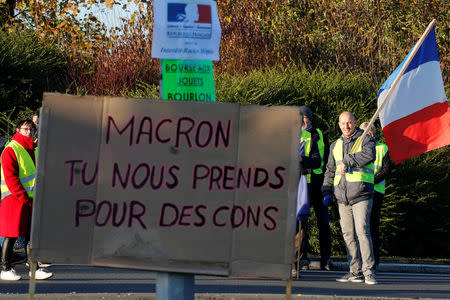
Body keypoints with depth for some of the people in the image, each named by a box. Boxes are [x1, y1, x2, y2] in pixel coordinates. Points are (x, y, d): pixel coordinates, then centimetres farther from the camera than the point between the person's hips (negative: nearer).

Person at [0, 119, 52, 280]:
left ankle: (34, 268, 9)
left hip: (30, 199, 8)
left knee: (31, 235, 7)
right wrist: (23, 197, -18)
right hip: (14, 199, -8)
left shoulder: (32, 150, 17)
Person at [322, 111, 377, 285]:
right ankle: (355, 272, 8)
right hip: (342, 198, 6)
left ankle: (369, 272, -15)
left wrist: (347, 161, -17)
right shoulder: (335, 145, 20)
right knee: (348, 235, 4)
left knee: (362, 231, -15)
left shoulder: (365, 139, 3)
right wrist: (326, 191, 18)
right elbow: (330, 170, 27)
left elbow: (369, 155, -19)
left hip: (361, 194, -6)